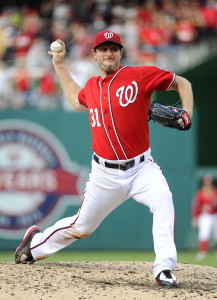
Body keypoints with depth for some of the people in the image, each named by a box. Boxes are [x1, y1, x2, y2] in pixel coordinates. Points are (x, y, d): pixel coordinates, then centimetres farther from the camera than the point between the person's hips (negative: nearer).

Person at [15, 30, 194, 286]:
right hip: (105, 174, 3)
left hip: (141, 167, -3)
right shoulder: (92, 86, 7)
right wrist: (59, 65, 29)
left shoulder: (139, 75, -7)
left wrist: (187, 112, -17)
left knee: (163, 199, -33)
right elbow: (77, 100, 32)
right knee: (81, 227, 12)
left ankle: (164, 269, -34)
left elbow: (182, 83, 0)